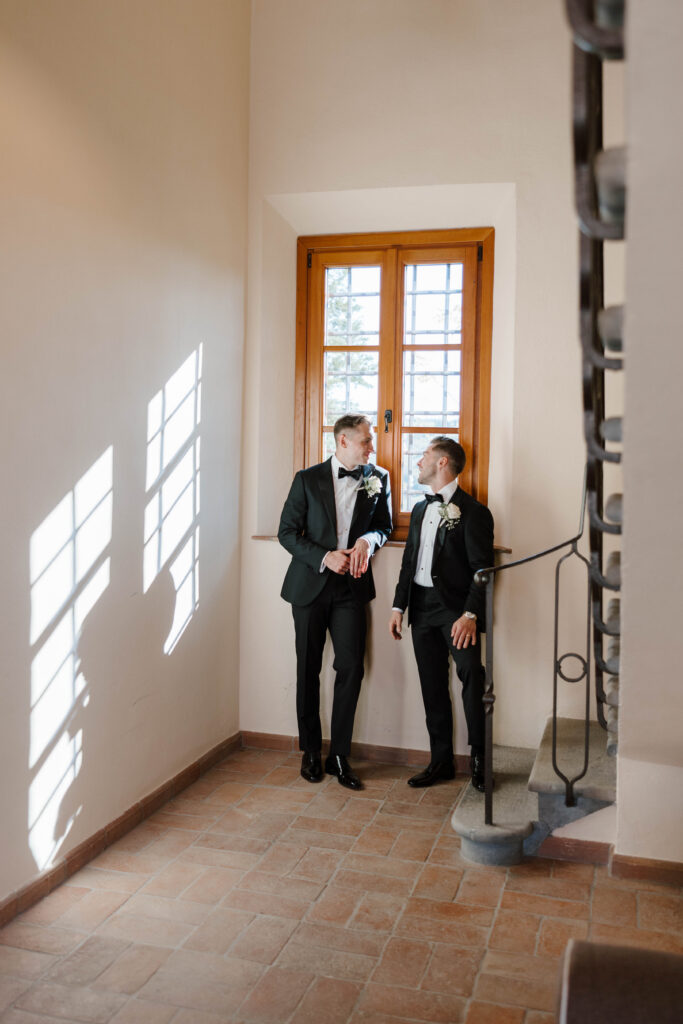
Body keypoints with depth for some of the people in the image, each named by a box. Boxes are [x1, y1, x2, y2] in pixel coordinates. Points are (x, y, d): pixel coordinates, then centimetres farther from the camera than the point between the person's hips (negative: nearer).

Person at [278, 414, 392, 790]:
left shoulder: (378, 478, 5)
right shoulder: (308, 479, -1)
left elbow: (385, 525, 15)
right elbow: (287, 532, -2)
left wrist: (368, 540, -8)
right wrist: (324, 557, -15)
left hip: (351, 586, 1)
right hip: (310, 585, -1)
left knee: (351, 669, -5)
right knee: (308, 670, 8)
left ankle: (339, 756, 8)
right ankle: (311, 751, 22)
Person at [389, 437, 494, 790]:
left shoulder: (472, 511, -6)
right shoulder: (420, 509, 17)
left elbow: (483, 569, -11)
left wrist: (470, 614, -21)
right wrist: (399, 606, 12)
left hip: (455, 607, -7)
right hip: (422, 607, 7)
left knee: (470, 671, -22)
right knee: (433, 685, 9)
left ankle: (478, 757, -8)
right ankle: (441, 761, 19)